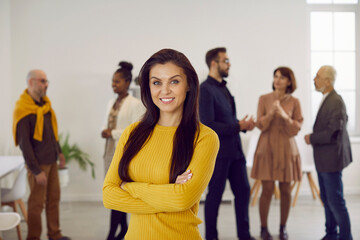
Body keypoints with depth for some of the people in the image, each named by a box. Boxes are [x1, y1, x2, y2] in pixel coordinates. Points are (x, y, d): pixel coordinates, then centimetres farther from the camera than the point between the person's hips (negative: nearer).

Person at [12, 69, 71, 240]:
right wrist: (37, 171, -18)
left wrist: (59, 151, 18)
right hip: (38, 163, -8)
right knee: (37, 202, 3)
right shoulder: (24, 110, -17)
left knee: (54, 197, 15)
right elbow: (24, 143, -18)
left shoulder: (45, 103, 8)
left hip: (51, 161, 8)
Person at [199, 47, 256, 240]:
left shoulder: (223, 87, 15)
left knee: (243, 191, 11)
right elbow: (208, 126, -20)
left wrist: (244, 124, 2)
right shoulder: (205, 89, -14)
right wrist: (238, 126, -19)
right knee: (215, 195, 4)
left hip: (234, 150, 8)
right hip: (218, 152, -8)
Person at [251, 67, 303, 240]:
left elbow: (297, 128, 0)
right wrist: (271, 113, -19)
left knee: (285, 190, 5)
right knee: (267, 189, -3)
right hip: (267, 149, -1)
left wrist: (285, 116, -16)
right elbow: (261, 125, -2)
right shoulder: (264, 99, 3)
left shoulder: (294, 102, 4)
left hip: (287, 149, 1)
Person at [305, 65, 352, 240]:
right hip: (323, 159, 10)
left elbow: (333, 133, -26)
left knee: (336, 202, -1)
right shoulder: (327, 100, 9)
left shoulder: (336, 101, -21)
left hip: (331, 159, -10)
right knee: (326, 199, 19)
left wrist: (311, 138, -12)